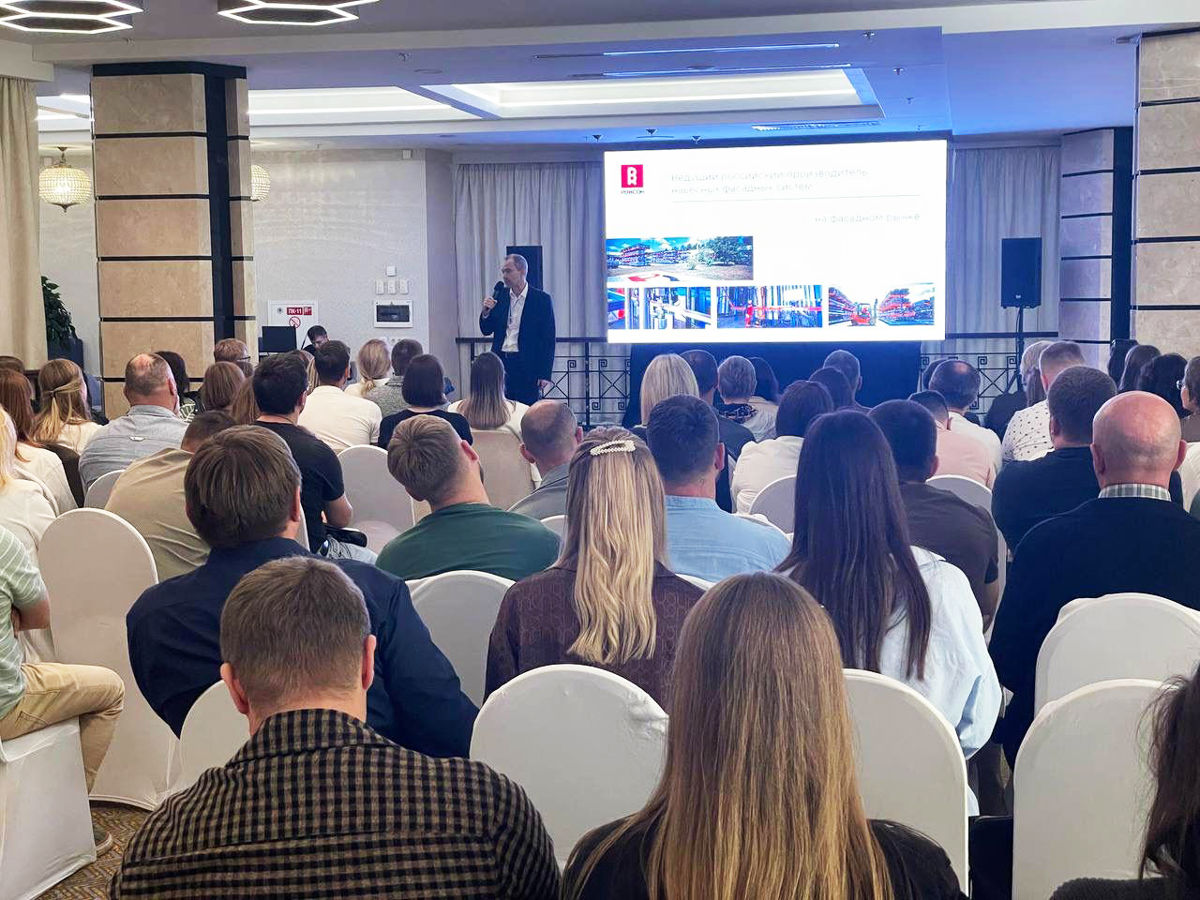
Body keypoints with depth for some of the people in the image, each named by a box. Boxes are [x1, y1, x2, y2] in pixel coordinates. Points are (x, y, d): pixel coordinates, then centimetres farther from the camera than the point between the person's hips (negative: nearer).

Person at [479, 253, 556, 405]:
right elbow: (486, 330, 13)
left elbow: (548, 340, -3)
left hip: (527, 366, -4)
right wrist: (486, 311, -8)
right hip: (501, 362, 4)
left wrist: (545, 374, -9)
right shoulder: (500, 295, 9)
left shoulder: (541, 299, -3)